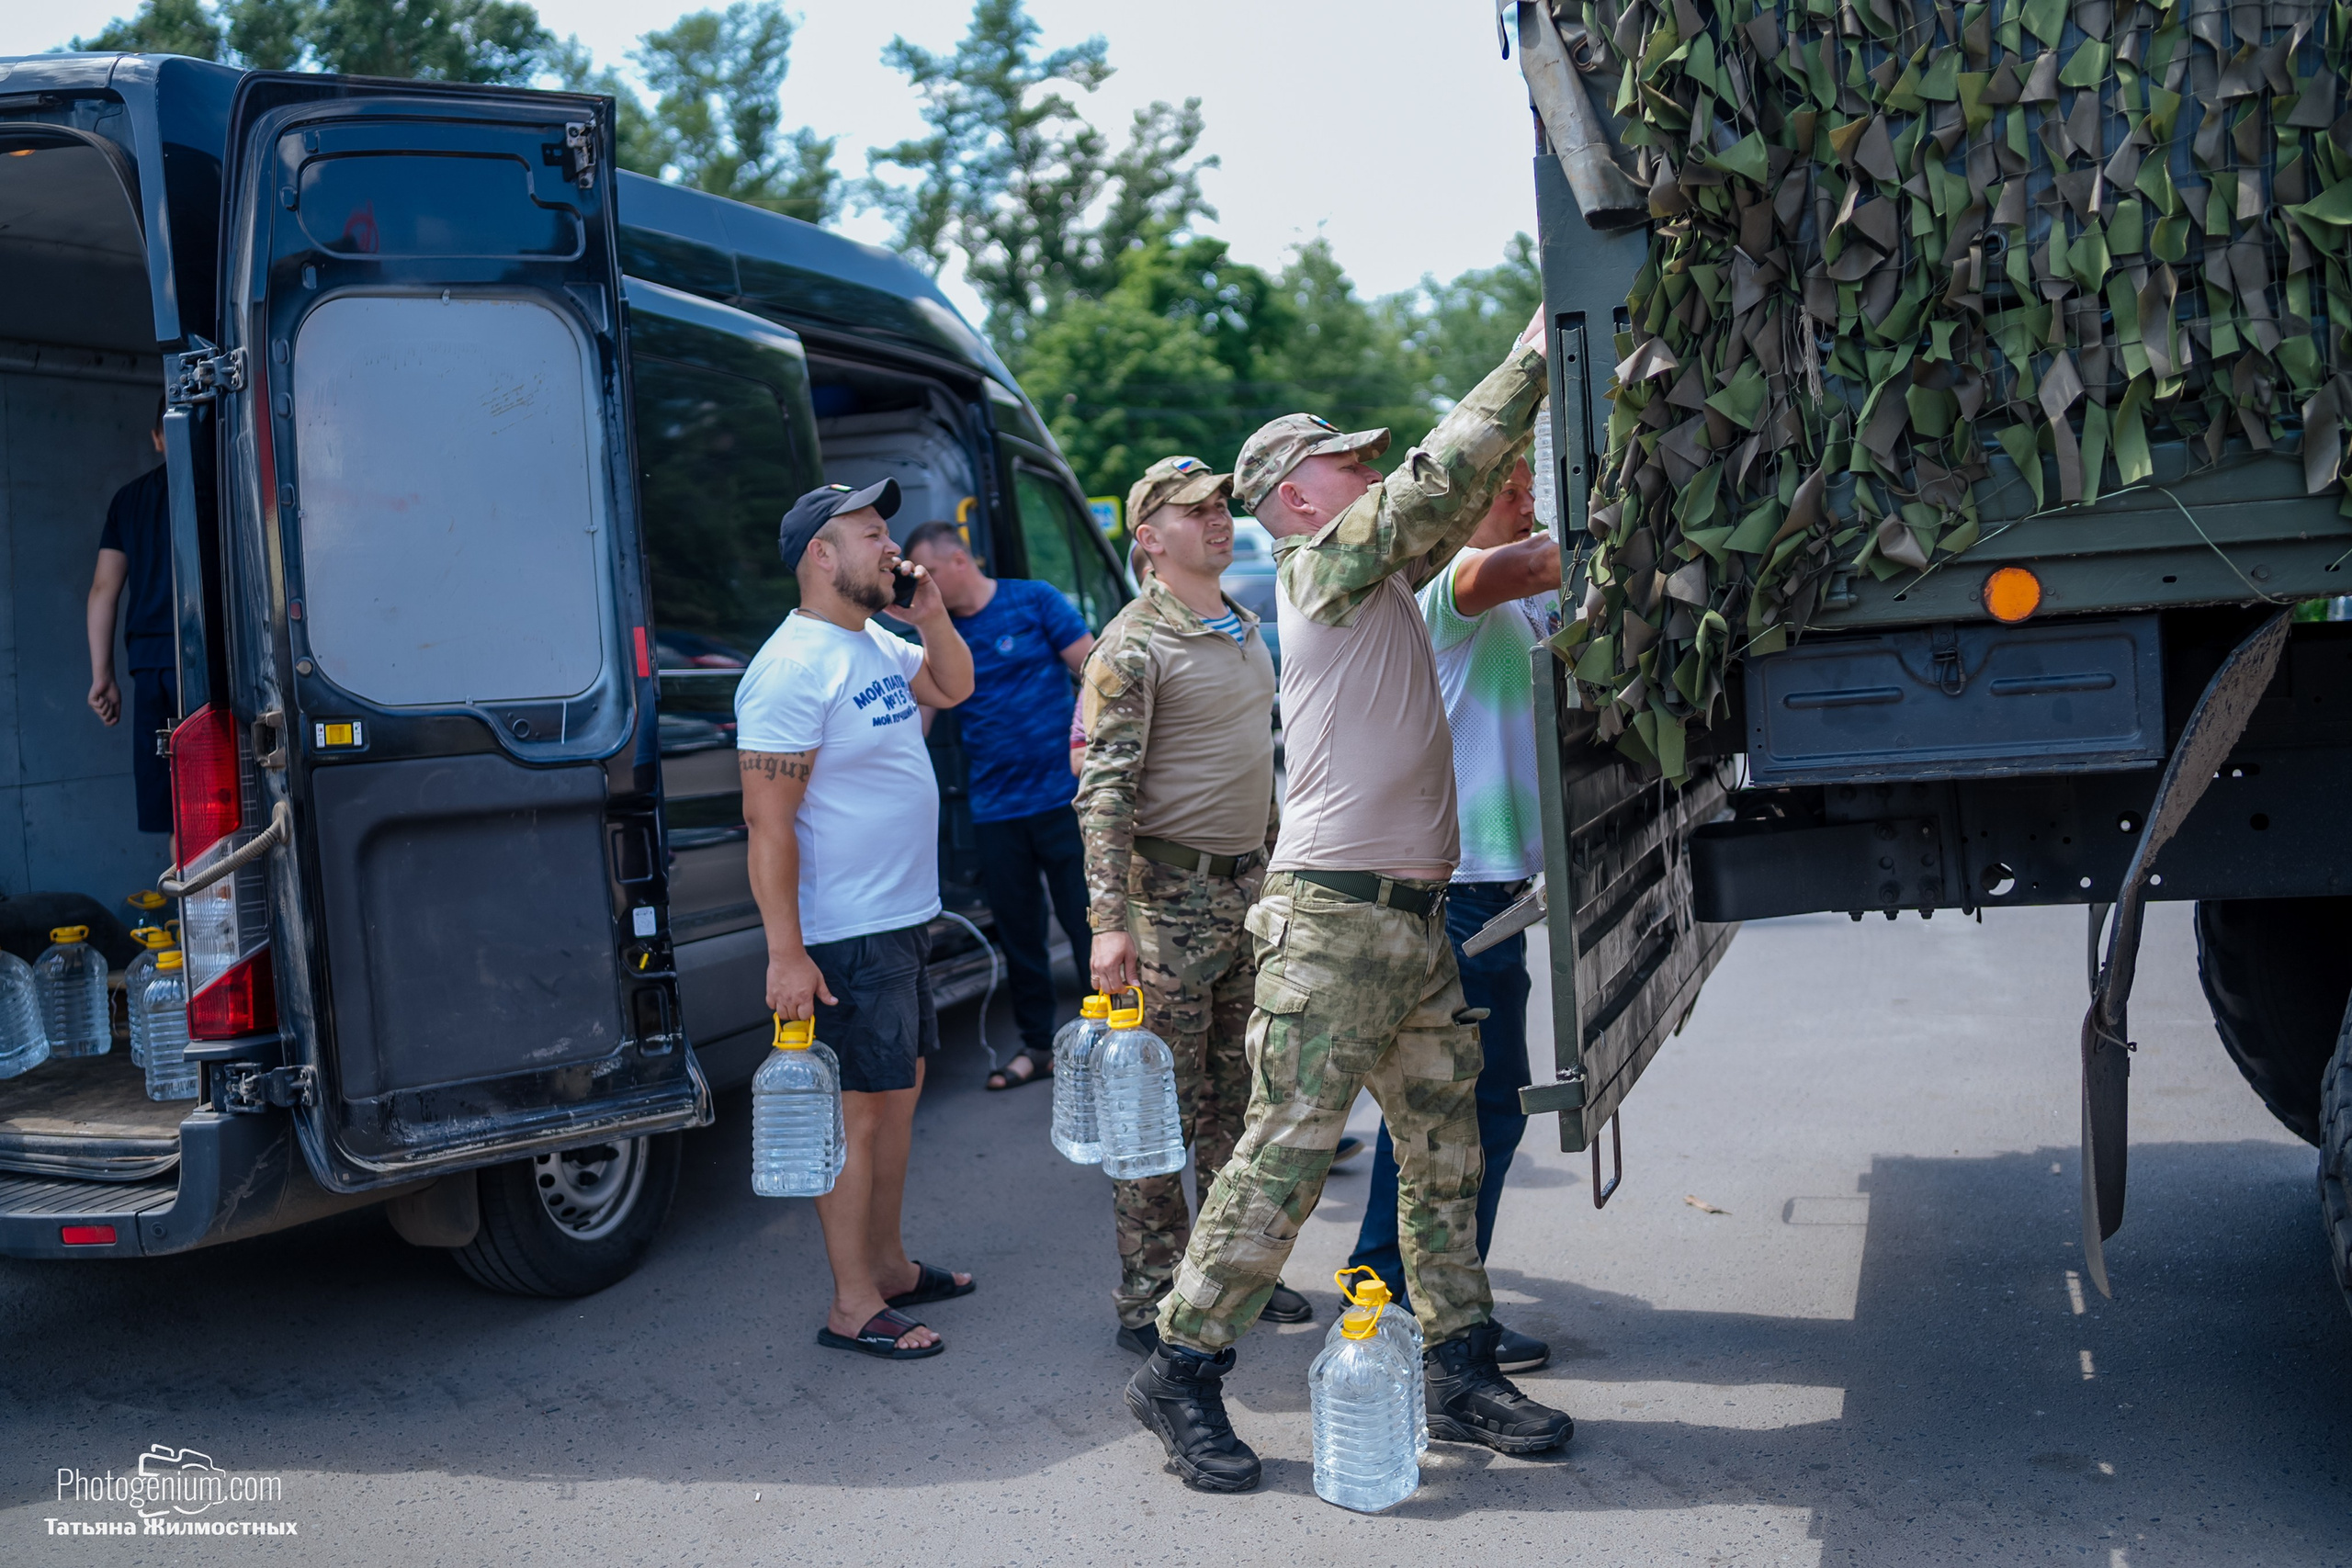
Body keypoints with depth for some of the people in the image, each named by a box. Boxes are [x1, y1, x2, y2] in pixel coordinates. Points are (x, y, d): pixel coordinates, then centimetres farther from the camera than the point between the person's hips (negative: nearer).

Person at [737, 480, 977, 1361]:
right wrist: (786, 953, -25)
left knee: (901, 1089, 17)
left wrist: (930, 615, 6)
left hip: (902, 922, 10)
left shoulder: (877, 644, 9)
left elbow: (953, 688, 27)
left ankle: (888, 1264, 31)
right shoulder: (795, 668, -19)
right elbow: (768, 822, -22)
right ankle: (853, 1306, 8)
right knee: (859, 1111, -2)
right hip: (846, 936, -10)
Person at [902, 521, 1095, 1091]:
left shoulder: (1033, 601, -1)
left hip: (1060, 794, -4)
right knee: (1017, 932, 10)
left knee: (1086, 920, -1)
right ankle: (1037, 1045, 23)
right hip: (994, 807, 4)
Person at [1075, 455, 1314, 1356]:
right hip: (1173, 892, -7)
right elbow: (1104, 792, -17)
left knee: (1239, 1097, 13)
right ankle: (1147, 1303, 8)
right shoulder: (1133, 646, -11)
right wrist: (1109, 920, -25)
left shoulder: (1245, 630, 14)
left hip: (1251, 885, 7)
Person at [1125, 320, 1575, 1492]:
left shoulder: (1385, 574, 19)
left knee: (1444, 1151, 11)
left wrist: (1539, 395, 14)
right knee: (1285, 1153, -7)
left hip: (1415, 916, 9)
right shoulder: (1319, 564, -5)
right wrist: (1540, 351, -4)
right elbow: (1442, 473, -11)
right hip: (1334, 918, -9)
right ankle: (1182, 1372, 4)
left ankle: (1461, 1373, 20)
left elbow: (1466, 496, 23)